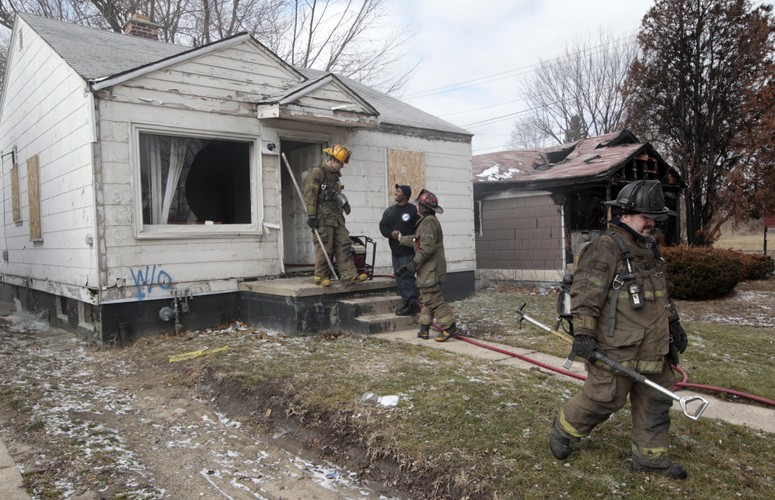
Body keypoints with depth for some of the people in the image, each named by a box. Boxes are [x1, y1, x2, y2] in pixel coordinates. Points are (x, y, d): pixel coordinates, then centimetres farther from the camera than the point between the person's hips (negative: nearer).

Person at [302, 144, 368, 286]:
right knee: (324, 248, -5)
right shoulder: (316, 173, -7)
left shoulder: (334, 175, 21)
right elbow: (310, 195, -13)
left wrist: (344, 203, 11)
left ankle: (349, 275, 5)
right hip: (323, 217, -9)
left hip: (336, 217, 9)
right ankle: (321, 276, 6)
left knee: (344, 245, 4)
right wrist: (311, 215, -18)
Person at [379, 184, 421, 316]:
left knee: (406, 276, -13)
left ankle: (413, 303, -8)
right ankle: (407, 303, 18)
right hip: (395, 250, 8)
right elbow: (382, 226, 10)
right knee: (399, 278, 11)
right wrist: (391, 233, -9)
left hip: (408, 251, -8)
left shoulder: (413, 210, -6)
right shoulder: (389, 211, 15)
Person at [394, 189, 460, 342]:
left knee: (433, 299, -10)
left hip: (431, 269, -11)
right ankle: (424, 329, 21)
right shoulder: (425, 221, 18)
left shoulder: (428, 222, -16)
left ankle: (449, 327, -6)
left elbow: (427, 247, -25)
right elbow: (417, 240, 27)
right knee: (425, 299, 14)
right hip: (427, 269, 11)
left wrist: (415, 262, -22)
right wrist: (401, 238, 39)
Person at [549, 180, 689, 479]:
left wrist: (674, 324, 26)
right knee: (604, 398, 0)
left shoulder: (649, 248, 15)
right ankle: (563, 430, 24)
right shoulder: (606, 247, -14)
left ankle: (649, 456, 28)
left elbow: (661, 292, 26)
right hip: (616, 349, -9)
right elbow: (585, 293, -20)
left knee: (656, 400, 13)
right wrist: (582, 333, -24)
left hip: (653, 349, 9)